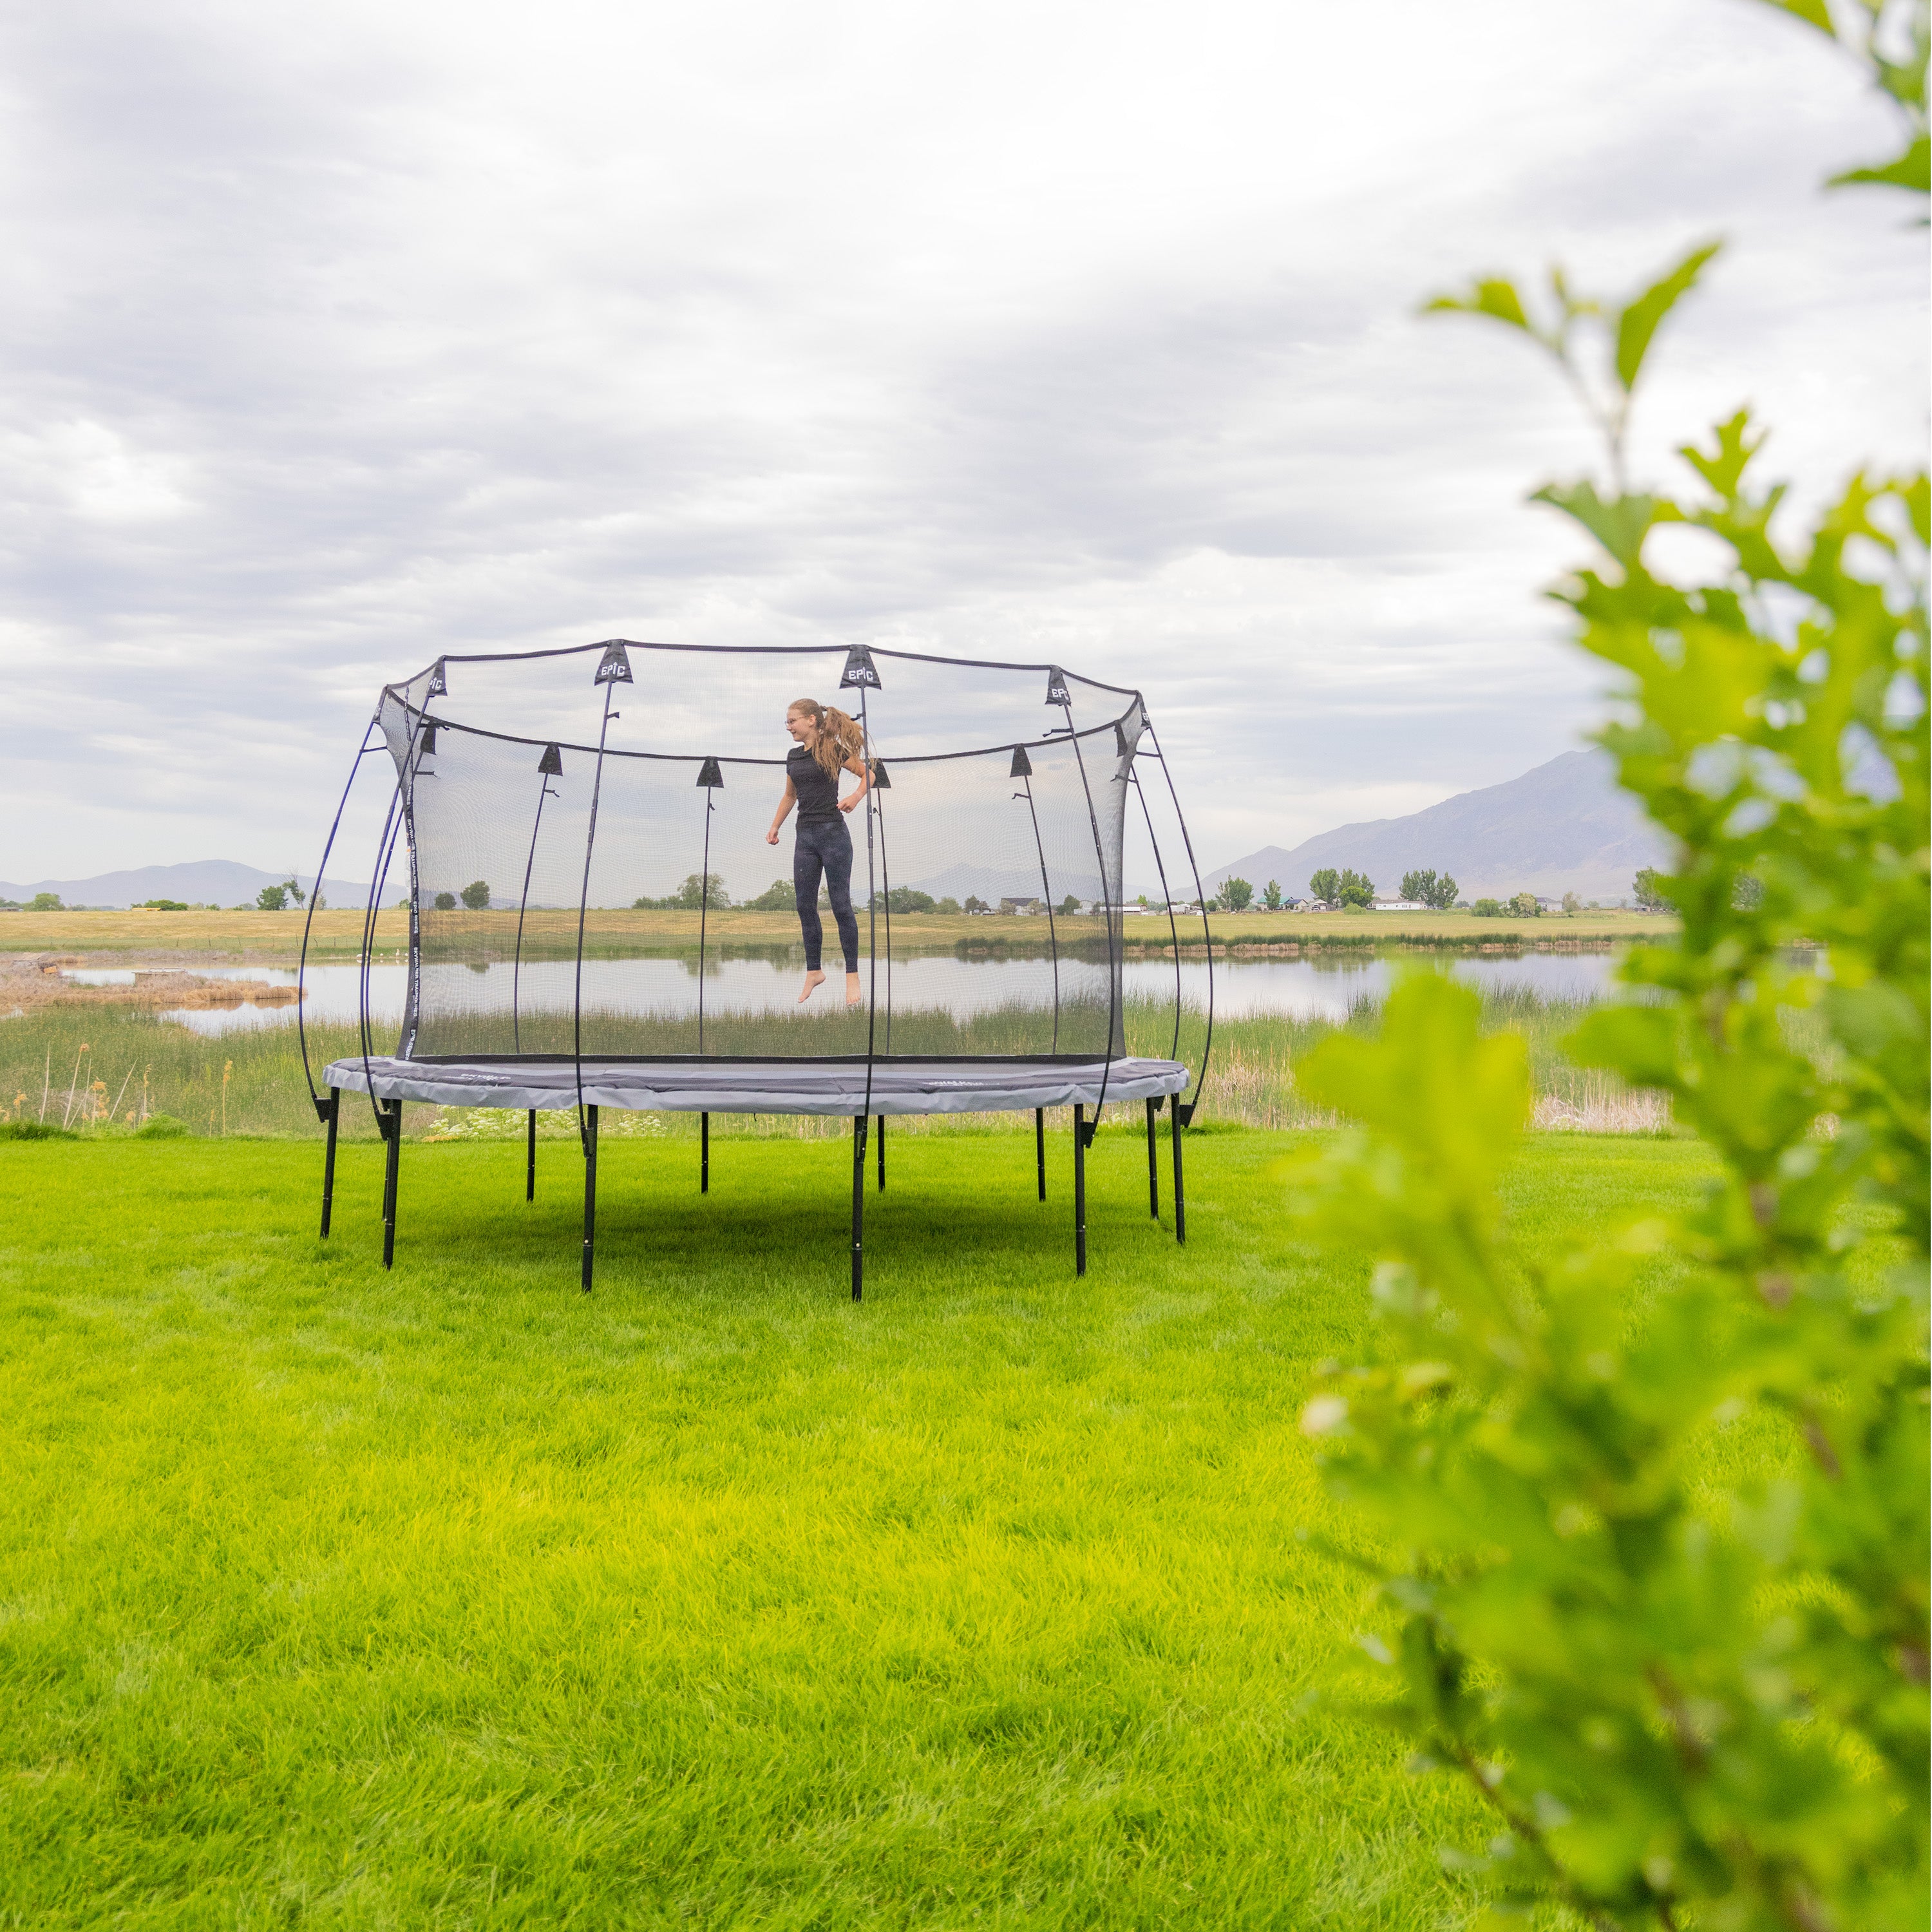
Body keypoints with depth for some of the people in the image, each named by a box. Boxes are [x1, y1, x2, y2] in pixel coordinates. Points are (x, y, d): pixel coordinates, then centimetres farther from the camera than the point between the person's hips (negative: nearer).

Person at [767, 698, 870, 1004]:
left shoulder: (832, 750, -6)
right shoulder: (793, 756, 11)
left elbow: (869, 775, -1)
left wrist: (855, 798, -18)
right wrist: (775, 827, 19)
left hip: (833, 833, -6)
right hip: (805, 837, 6)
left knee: (841, 906, -4)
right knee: (805, 906, 6)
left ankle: (852, 976, 3)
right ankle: (813, 972, 18)